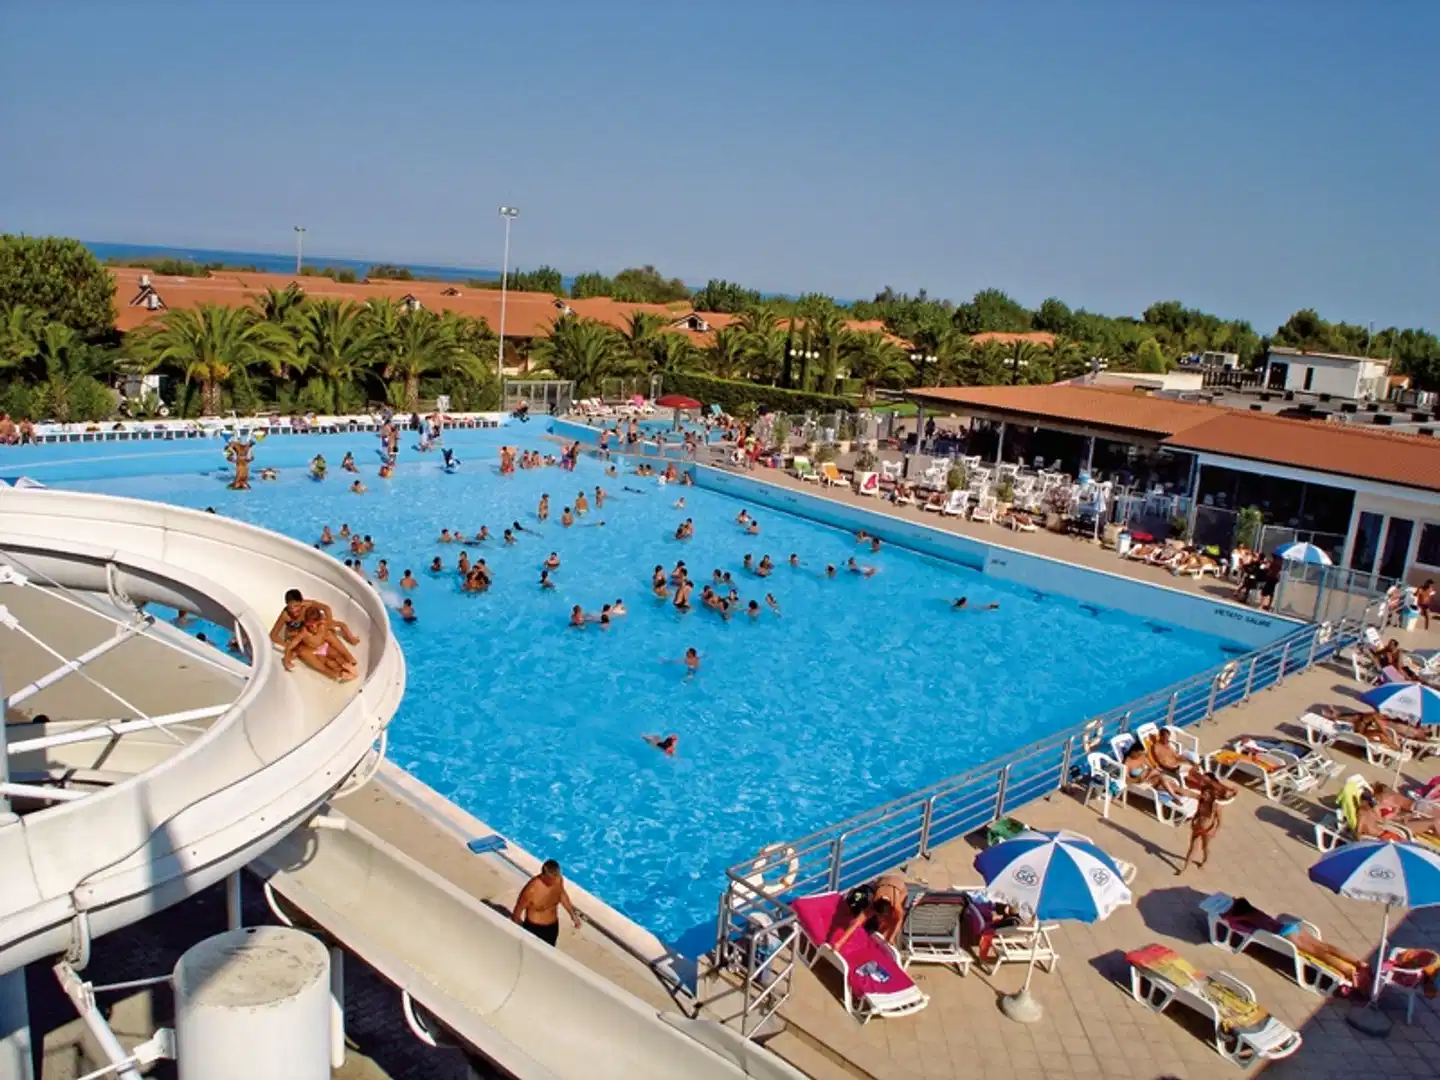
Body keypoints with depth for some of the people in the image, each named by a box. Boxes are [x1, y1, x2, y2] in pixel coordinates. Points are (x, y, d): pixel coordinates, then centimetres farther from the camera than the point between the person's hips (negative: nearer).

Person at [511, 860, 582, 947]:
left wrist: (573, 914, 11)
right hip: (534, 928, -5)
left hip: (553, 926, 5)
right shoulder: (531, 889, -33)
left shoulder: (558, 880, -16)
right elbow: (518, 910, -18)